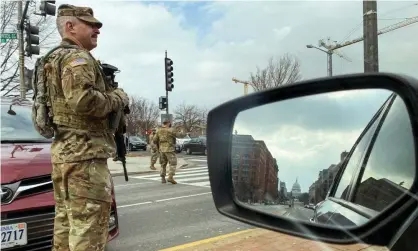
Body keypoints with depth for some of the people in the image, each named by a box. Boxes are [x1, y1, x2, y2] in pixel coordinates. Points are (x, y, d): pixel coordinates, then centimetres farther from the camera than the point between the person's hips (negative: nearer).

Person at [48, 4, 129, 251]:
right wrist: (119, 98, -10)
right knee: (88, 230, -7)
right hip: (84, 153, -10)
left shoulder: (57, 59, 22)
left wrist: (110, 95, 14)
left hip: (64, 152, 10)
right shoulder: (77, 57, -10)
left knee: (68, 225, 16)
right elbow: (82, 100, -26)